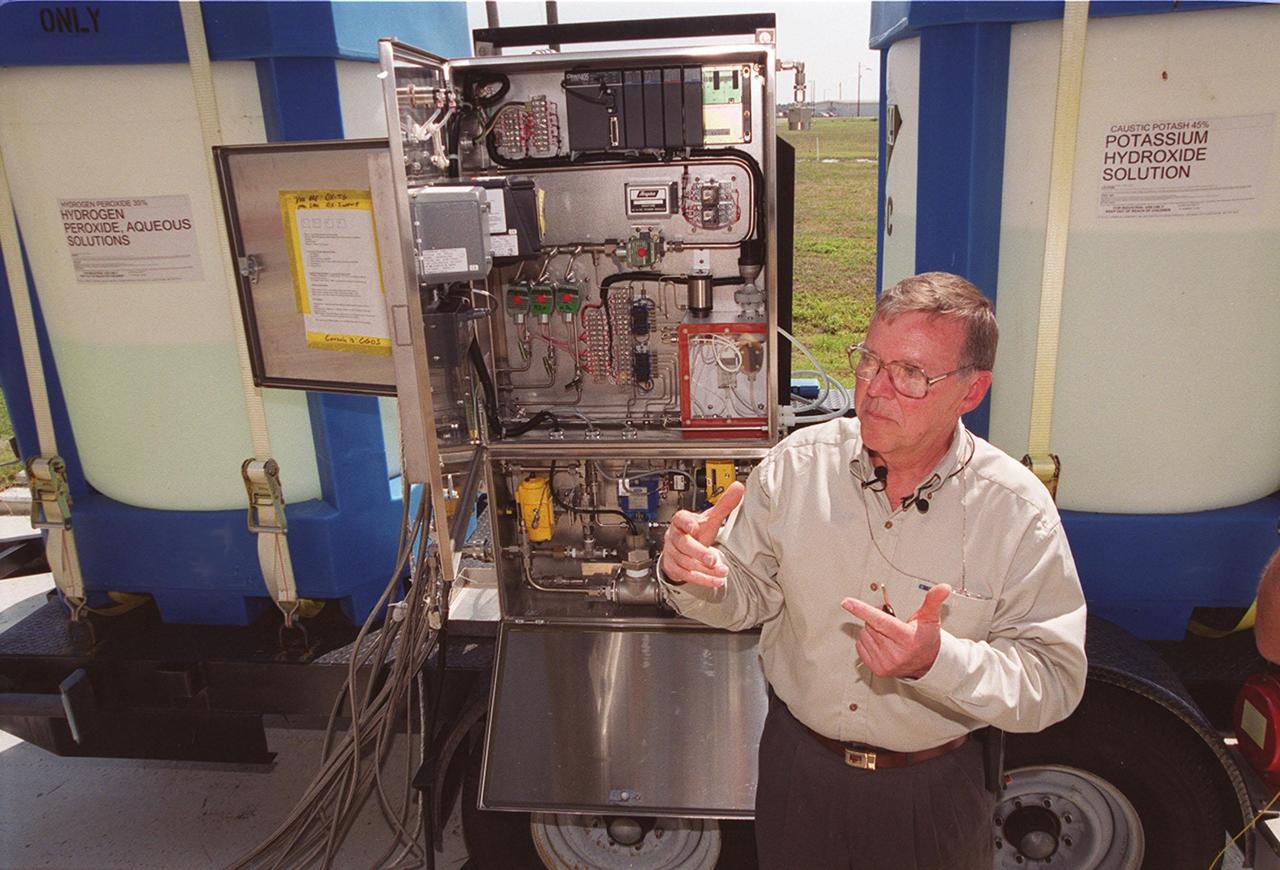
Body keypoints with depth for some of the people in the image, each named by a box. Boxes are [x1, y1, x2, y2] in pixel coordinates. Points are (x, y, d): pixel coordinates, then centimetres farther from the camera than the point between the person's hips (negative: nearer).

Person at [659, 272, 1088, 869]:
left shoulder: (1018, 510, -19)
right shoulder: (797, 464, -13)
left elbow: (1054, 681, -18)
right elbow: (747, 594, -4)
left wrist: (937, 661, -35)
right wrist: (692, 573, -26)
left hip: (933, 795, -1)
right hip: (798, 764, 2)